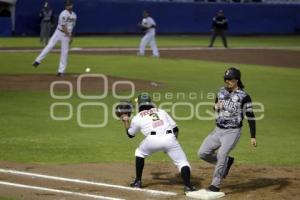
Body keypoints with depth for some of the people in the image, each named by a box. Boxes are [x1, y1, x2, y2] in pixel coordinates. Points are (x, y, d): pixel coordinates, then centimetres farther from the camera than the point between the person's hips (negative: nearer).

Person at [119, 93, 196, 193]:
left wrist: (126, 121, 54)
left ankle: (138, 181, 27)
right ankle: (187, 185, -19)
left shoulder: (137, 117, 23)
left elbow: (130, 134, 39)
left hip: (152, 139, -1)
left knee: (139, 152, 28)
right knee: (182, 162, 4)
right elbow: (175, 129, 22)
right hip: (170, 138, 1)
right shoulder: (161, 111, 29)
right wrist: (171, 145, 29)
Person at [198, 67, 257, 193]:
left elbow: (250, 117, -9)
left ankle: (215, 185, -8)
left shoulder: (243, 96, -11)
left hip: (232, 132, -7)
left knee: (221, 155, -19)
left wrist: (253, 137, -12)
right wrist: (216, 107, -6)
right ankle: (227, 161, 22)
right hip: (218, 130, 7)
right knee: (202, 153, 2)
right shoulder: (221, 92, 6)